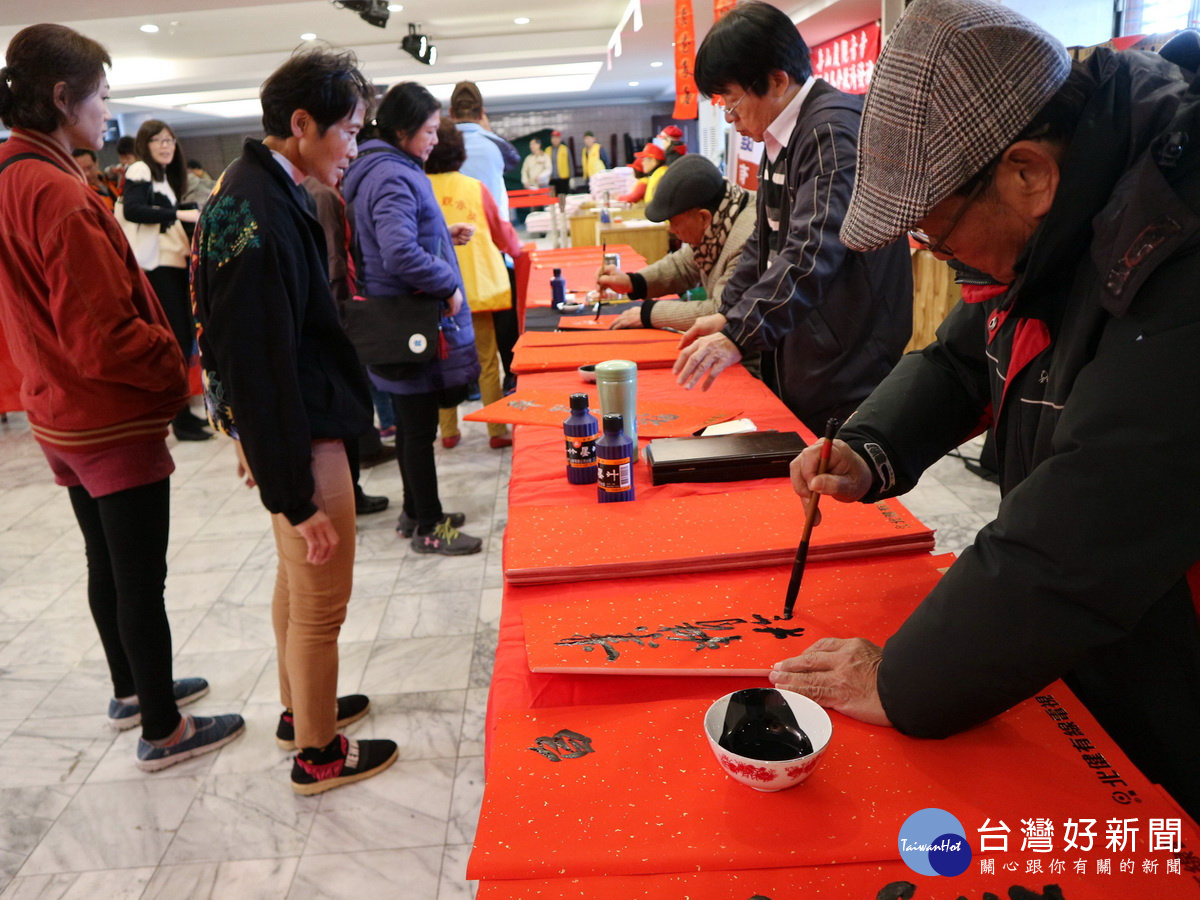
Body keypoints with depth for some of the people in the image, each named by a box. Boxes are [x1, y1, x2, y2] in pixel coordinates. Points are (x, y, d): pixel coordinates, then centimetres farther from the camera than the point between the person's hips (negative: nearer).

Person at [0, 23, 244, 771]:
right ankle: (163, 732, 18)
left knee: (108, 566, 21)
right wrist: (176, 370, -9)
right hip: (115, 425, -9)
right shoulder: (60, 195, -22)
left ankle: (132, 690, 39)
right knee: (142, 582, 3)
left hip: (63, 415, 9)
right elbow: (104, 338, -24)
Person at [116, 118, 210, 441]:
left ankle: (181, 411, 18)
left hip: (173, 262, 9)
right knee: (176, 338, -10)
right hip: (156, 265, -9)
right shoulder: (140, 171, -6)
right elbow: (131, 209, -21)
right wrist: (179, 214, -25)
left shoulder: (164, 175, 21)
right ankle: (180, 419, -6)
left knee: (184, 337, 10)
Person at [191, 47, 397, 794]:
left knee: (297, 584, 24)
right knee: (321, 601, 6)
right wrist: (296, 495, -22)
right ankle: (318, 755, 25)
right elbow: (261, 365, -26)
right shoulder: (262, 216, -25)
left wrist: (254, 442, 21)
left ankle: (301, 709, 43)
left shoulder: (253, 191, 7)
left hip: (280, 427, 10)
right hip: (300, 439, -10)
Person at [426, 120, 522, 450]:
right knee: (488, 361, 6)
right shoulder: (475, 188, -2)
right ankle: (497, 431, 9)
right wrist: (516, 247, 29)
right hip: (478, 288, -1)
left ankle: (448, 431, 17)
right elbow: (502, 234, 9)